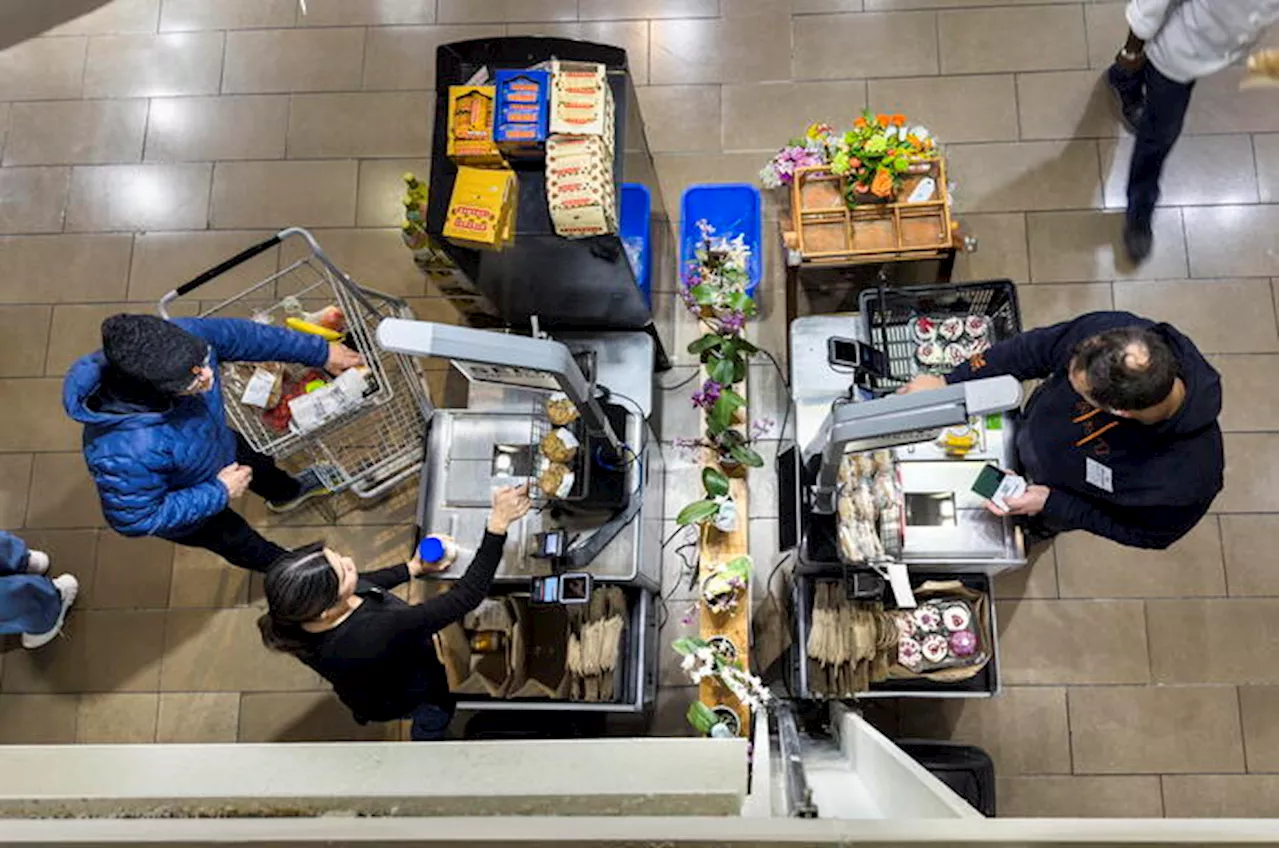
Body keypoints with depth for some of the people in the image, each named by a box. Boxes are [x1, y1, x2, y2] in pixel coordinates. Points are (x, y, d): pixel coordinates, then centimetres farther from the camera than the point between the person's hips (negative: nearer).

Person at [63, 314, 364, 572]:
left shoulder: (186, 336, -37)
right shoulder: (126, 451, -50)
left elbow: (244, 335, -18)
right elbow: (134, 519, -32)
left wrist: (321, 351, -9)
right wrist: (219, 493, -27)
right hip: (184, 511, -4)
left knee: (261, 467, 35)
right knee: (236, 540, 26)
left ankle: (287, 493, 71)